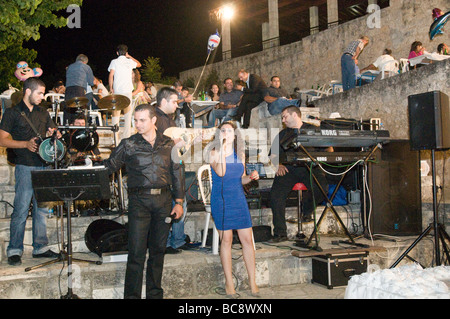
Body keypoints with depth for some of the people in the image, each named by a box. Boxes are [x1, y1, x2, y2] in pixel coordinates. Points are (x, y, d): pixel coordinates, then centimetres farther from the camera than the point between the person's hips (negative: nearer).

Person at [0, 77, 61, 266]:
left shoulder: (43, 113, 16)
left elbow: (52, 131, 23)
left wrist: (54, 134, -2)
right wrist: (26, 144, -17)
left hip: (44, 166, 6)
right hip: (25, 167, -5)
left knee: (42, 208, 9)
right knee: (21, 210, -5)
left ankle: (40, 248, 17)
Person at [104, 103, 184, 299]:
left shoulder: (168, 145, 8)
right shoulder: (128, 145, 2)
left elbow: (177, 173, 12)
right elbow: (109, 167, 4)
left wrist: (179, 202, 8)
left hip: (163, 200, 3)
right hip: (139, 201, -2)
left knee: (158, 249, 10)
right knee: (136, 252, -6)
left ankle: (155, 294, 21)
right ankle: (132, 295, 3)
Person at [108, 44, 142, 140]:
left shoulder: (114, 62, 3)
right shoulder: (130, 62, 10)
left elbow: (111, 75, -6)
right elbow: (139, 64, 31)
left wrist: (111, 88, 1)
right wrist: (129, 57, 31)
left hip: (117, 90, -1)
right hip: (128, 91, 1)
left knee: (116, 112, 5)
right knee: (127, 112, 3)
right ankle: (126, 135, -1)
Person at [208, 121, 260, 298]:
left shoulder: (240, 154, 10)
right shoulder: (214, 153, -2)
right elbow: (220, 172, -19)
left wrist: (251, 177, -2)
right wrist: (222, 150, -18)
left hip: (239, 200, 4)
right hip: (221, 200, -4)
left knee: (247, 239, 0)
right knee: (226, 240, -1)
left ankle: (252, 280, 11)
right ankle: (229, 283, 10)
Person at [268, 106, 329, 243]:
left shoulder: (312, 130, 17)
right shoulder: (283, 134, 25)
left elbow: (328, 148, 12)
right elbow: (273, 155, 19)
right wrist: (278, 165, -1)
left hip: (310, 167, -2)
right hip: (288, 168, 2)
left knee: (322, 187, -31)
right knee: (276, 194, -24)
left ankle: (307, 209, 1)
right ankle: (280, 233, -17)